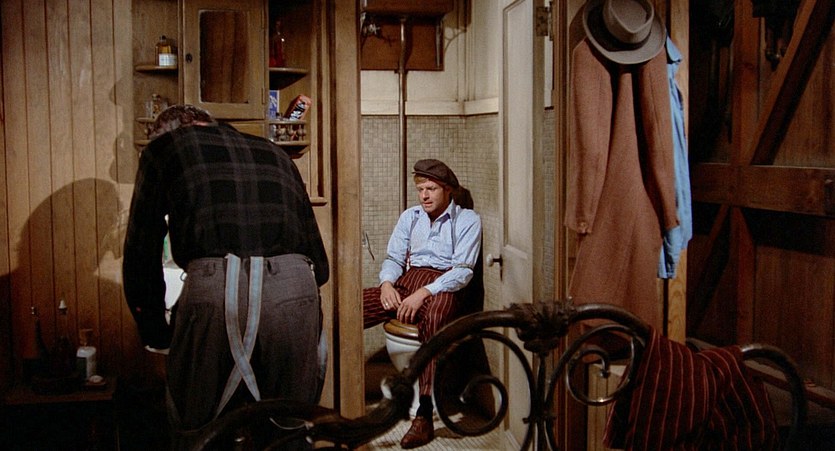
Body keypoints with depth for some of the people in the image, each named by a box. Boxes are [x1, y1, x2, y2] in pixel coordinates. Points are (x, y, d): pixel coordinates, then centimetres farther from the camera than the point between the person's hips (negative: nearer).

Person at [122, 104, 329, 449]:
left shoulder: (164, 148, 21)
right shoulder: (275, 154, 31)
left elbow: (141, 257, 18)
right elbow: (319, 264, 28)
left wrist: (155, 332, 29)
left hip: (214, 291, -3)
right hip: (296, 290, 4)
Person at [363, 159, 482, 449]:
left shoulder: (468, 220, 5)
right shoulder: (410, 217, 21)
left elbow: (462, 271, -6)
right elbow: (394, 258, 16)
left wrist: (423, 293, -20)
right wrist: (387, 283, -8)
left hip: (442, 288, -5)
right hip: (405, 284, 5)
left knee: (433, 316, -41)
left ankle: (424, 414, -44)